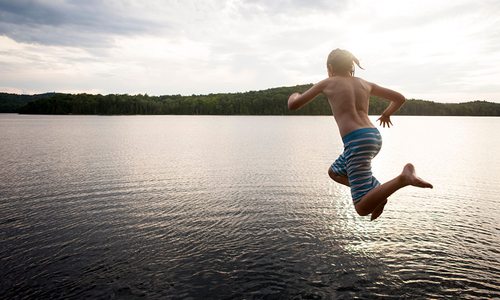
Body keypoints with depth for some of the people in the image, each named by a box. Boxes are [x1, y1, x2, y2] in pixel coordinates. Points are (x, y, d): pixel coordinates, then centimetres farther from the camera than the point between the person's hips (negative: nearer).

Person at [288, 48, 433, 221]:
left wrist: (294, 96, 33)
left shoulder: (327, 83, 8)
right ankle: (376, 192, 11)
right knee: (334, 172, 30)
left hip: (357, 141, -7)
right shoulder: (365, 84, 21)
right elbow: (400, 98, 25)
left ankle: (404, 178, -26)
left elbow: (293, 105, 9)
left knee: (363, 208, -6)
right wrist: (387, 114, 45)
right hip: (374, 137, 7)